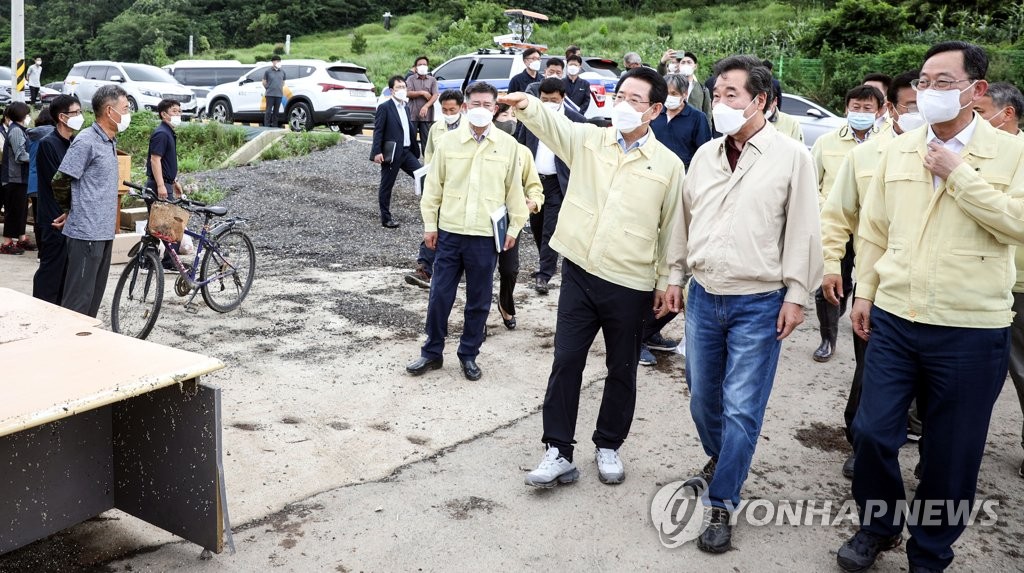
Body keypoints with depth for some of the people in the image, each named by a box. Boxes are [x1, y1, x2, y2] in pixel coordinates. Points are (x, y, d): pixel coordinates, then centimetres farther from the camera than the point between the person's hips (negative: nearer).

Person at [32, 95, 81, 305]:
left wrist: (71, 213, -1)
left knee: (66, 270, 12)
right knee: (51, 270, -3)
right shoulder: (48, 144, -12)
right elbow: (58, 184, -15)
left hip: (70, 218, 7)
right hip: (55, 220, -7)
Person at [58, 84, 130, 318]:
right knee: (78, 299, -4)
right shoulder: (86, 142, -14)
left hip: (104, 232, 9)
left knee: (95, 295, 15)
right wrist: (70, 210, 3)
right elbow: (60, 182, -12)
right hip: (86, 233, -9)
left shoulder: (110, 142, 14)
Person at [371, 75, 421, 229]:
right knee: (386, 186, 3)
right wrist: (377, 152, -20)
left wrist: (415, 150, 16)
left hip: (407, 151, 7)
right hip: (391, 154, -7)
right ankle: (386, 219, 12)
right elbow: (378, 131, -12)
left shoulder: (406, 107, 15)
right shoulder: (384, 107, -8)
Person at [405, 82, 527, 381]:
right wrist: (429, 224, 5)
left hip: (486, 235, -1)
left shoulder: (508, 145, -1)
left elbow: (514, 188, 5)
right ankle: (432, 353, 22)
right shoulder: (447, 142, 1)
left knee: (478, 301, 8)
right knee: (439, 295, 7)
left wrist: (515, 226, 5)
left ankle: (468, 355, 24)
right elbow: (433, 185, 6)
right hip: (449, 232, 1)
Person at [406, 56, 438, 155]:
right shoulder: (411, 79, 10)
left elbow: (435, 95, -1)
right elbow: (408, 93, -3)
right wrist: (422, 93, -8)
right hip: (412, 115, 0)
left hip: (426, 115, 0)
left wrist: (426, 106, -15)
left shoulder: (432, 80, 11)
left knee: (426, 140, -1)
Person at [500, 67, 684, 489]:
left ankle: (609, 447, 30)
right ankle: (558, 452, 14)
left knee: (622, 371, 12)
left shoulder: (668, 164, -1)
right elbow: (550, 122, -14)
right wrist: (526, 104, -35)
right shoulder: (588, 139, 3)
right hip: (579, 274, 1)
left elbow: (671, 228, 3)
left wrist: (666, 281, 4)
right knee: (566, 363, 3)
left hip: (630, 285, -1)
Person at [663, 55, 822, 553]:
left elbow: (803, 231, -7)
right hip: (703, 297, 5)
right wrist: (675, 277, 14)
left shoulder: (791, 156, -7)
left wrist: (796, 294, -9)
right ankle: (719, 462, 42)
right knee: (702, 396, 16)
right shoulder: (704, 156, 7)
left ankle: (720, 504, 11)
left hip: (758, 304, -5)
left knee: (741, 408, -1)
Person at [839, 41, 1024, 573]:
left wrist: (956, 172, -16)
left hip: (971, 331, -2)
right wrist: (864, 292, 8)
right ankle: (879, 525, 30)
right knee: (872, 432, 4)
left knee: (952, 453, 8)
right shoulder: (898, 151, 7)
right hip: (894, 318, 3)